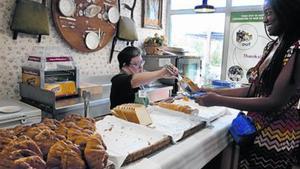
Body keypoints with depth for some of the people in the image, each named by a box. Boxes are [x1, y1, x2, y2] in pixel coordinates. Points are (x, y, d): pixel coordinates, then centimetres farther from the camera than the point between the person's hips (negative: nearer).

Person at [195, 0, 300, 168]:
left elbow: (275, 102, -24)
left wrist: (219, 100, -25)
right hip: (256, 130, 7)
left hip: (278, 137, -7)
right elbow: (254, 90, 6)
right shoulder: (272, 46, 6)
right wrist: (214, 91, -1)